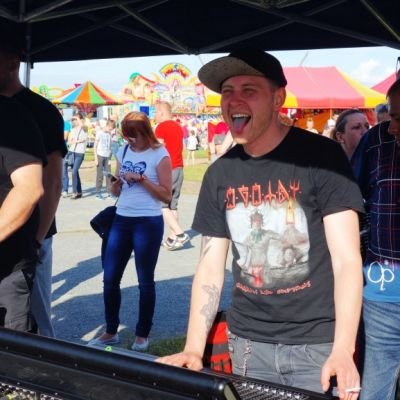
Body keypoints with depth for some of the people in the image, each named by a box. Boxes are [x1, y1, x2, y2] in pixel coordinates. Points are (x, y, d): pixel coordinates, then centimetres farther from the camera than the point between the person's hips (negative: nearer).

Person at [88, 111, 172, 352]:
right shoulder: (124, 152, 11)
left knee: (145, 281, 5)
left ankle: (142, 335, 18)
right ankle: (111, 331, 20)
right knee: (110, 278, 6)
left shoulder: (159, 154, -6)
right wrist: (115, 182, -7)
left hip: (148, 223, -6)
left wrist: (141, 179, -17)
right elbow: (117, 192, 16)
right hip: (121, 220, 6)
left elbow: (166, 195, -9)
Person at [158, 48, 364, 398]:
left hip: (318, 343, -4)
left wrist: (343, 352, -24)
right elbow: (210, 268, 6)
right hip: (248, 342, 4)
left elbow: (347, 260, -14)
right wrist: (193, 349, -5)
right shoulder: (220, 174, 3)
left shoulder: (321, 156, -10)